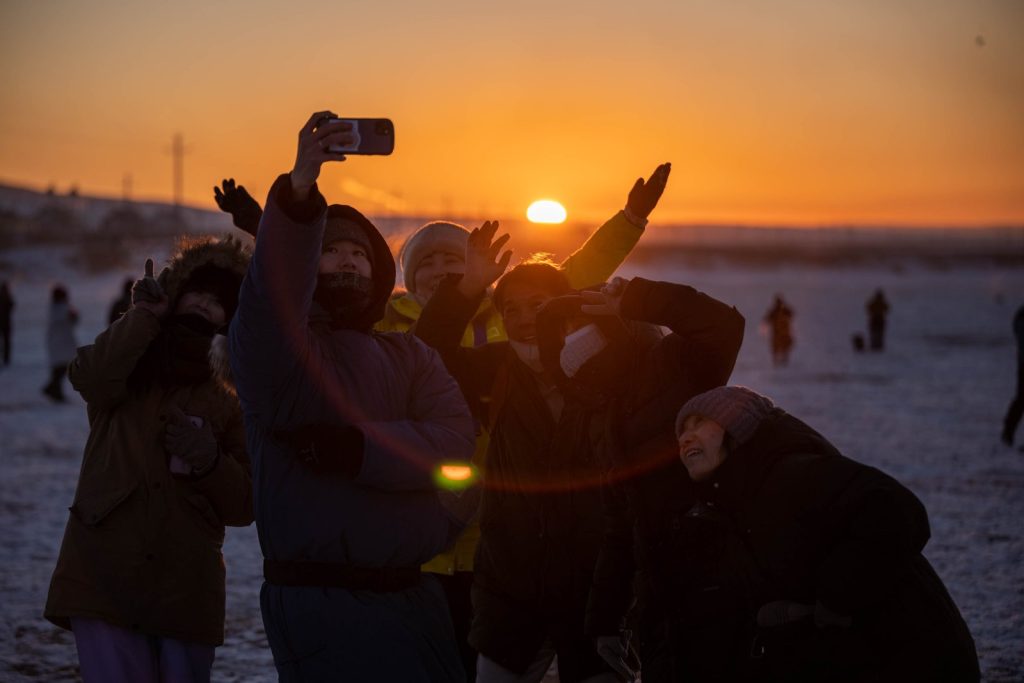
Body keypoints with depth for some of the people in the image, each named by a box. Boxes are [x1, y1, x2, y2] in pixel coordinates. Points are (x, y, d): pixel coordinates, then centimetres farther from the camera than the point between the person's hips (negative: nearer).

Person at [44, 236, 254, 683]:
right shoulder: (125, 375, 11)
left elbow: (245, 506, 5)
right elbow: (92, 374, -15)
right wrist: (146, 315, -16)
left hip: (186, 595, 2)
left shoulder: (228, 403, 13)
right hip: (103, 583, -2)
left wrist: (212, 462, -12)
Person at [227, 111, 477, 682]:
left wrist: (352, 448, -18)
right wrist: (299, 189, -39)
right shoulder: (276, 344, 0)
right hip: (322, 606, -5)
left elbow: (455, 444, -4)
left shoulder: (410, 356, 13)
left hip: (415, 596, 5)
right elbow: (272, 289, -24)